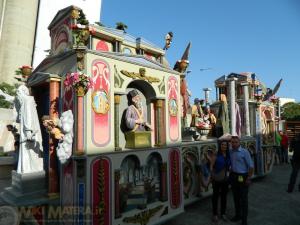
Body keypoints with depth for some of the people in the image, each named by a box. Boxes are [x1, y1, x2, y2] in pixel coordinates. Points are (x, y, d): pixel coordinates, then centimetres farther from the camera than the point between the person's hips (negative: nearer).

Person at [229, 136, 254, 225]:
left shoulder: (244, 152, -13)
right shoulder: (230, 151, 1)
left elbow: (251, 166, -11)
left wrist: (248, 178, -12)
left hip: (243, 177, -5)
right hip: (233, 176, 5)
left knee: (243, 198, 5)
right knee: (236, 197, 17)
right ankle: (238, 215, 35)